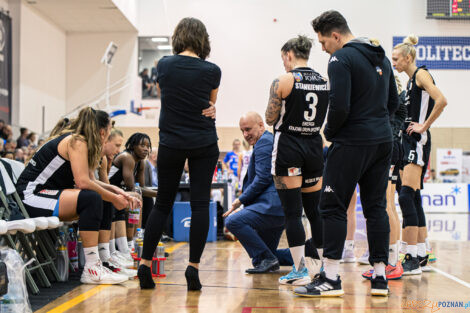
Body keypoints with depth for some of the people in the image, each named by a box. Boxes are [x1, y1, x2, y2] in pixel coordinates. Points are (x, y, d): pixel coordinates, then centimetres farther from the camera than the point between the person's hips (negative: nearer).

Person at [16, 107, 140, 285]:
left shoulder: (75, 140, 15)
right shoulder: (77, 142, -13)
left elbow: (89, 180, 12)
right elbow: (82, 182, -23)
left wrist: (115, 191, 0)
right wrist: (113, 198, -14)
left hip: (45, 194, 10)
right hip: (30, 197, -10)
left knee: (103, 201, 7)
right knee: (92, 198, -28)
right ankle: (91, 270, -28)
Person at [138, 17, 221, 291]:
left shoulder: (164, 65, 0)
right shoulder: (212, 71, -5)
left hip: (171, 143, 2)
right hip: (204, 144, -1)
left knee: (163, 204, 10)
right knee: (200, 203, 2)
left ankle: (145, 265, 9)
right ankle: (194, 266, -1)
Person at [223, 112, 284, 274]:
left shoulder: (264, 141, -7)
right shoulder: (270, 140, 25)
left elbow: (263, 178, -17)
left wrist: (241, 200, -9)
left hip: (274, 206, -11)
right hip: (279, 208, 11)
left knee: (233, 221, -22)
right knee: (266, 253, 18)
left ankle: (266, 260, -17)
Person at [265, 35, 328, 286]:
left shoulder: (283, 81, -9)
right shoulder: (324, 82, 6)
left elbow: (270, 118, -6)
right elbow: (326, 119, 14)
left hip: (288, 147, -5)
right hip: (314, 147, 5)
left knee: (292, 211, -1)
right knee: (314, 210, 13)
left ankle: (300, 270, -2)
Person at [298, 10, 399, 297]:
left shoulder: (341, 59, -10)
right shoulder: (381, 58, 16)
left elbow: (340, 106, -19)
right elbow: (394, 102, 20)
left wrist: (330, 132, -2)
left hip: (352, 143, -8)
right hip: (383, 142, 8)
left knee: (333, 207, -2)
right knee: (376, 207, 10)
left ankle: (330, 279, -3)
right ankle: (380, 277, 11)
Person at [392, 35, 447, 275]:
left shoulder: (421, 74, -7)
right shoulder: (411, 80, 20)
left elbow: (441, 101, -23)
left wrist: (424, 126, -18)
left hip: (418, 141, -10)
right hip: (408, 142, 10)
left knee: (407, 196, -15)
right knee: (413, 198, 10)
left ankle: (412, 259, -14)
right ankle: (422, 257, 15)